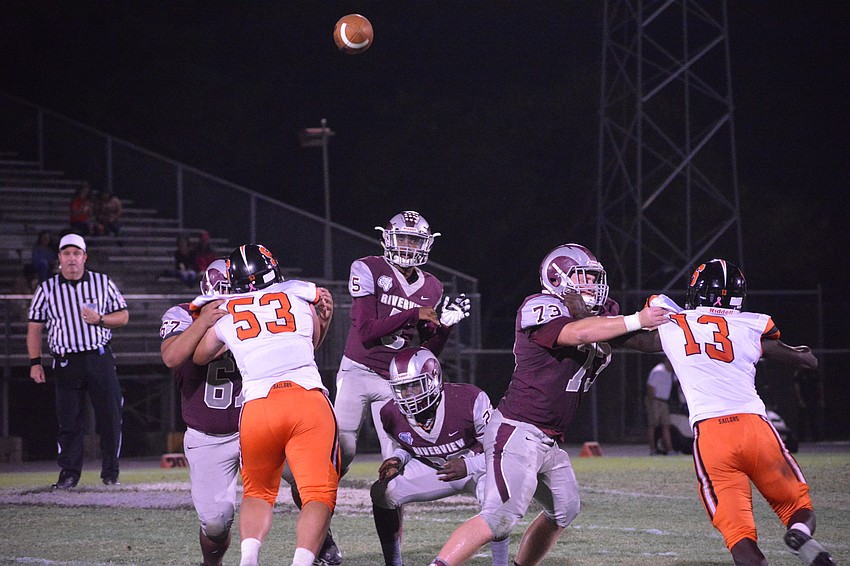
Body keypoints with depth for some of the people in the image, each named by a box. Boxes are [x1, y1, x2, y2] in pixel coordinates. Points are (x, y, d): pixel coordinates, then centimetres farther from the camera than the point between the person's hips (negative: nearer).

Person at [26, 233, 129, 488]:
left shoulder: (103, 283, 8)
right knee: (68, 420, -1)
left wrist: (99, 319, -10)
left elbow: (123, 316, 10)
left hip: (100, 359, 0)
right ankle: (69, 474, 6)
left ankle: (110, 474, 7)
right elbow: (34, 328, 8)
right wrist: (35, 362, -1)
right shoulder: (47, 289, 7)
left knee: (110, 417, -2)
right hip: (66, 361, 0)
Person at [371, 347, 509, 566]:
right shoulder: (392, 415, -17)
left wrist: (467, 465, -39)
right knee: (382, 492, -14)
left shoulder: (469, 400, -31)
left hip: (477, 466, -4)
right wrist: (397, 460, -18)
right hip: (433, 470, 4)